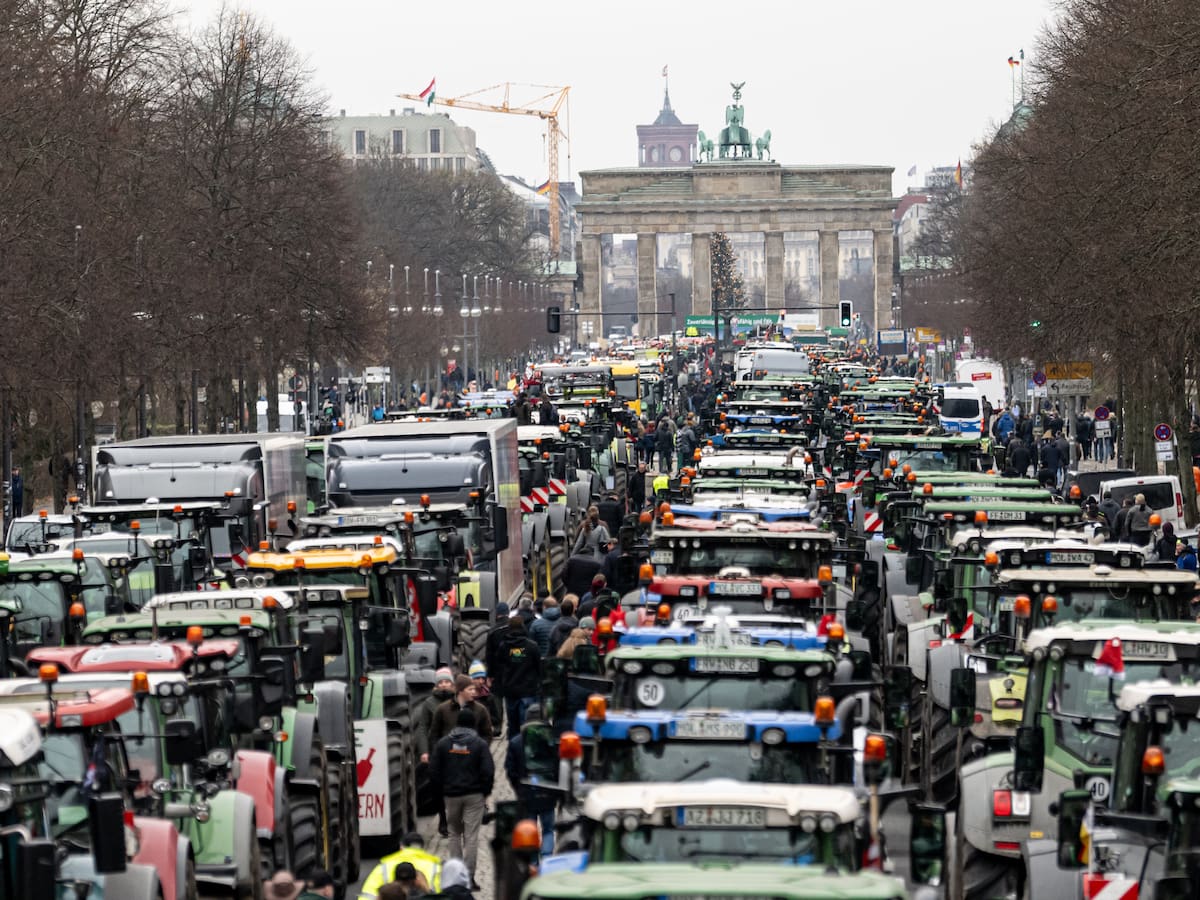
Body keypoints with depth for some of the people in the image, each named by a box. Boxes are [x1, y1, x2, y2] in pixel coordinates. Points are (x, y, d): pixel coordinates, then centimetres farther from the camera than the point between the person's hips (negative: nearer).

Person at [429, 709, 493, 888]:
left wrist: (443, 788, 11)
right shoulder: (480, 744, -7)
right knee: (471, 836, -1)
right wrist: (485, 791, 4)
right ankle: (468, 875, -5)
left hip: (451, 794, 2)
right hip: (474, 795, -2)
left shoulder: (443, 743, 1)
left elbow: (434, 770, 2)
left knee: (455, 833, 16)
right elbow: (488, 771, -10)